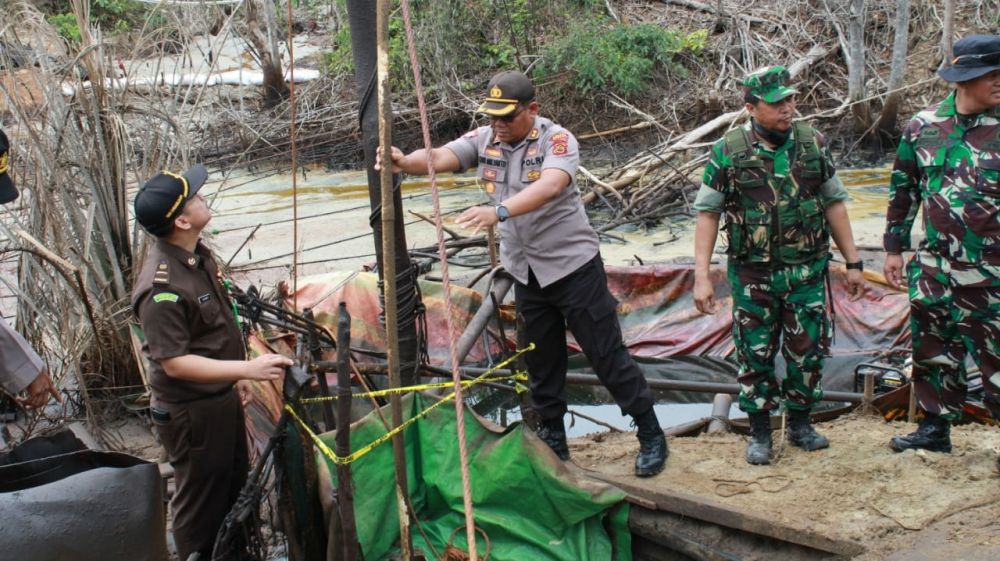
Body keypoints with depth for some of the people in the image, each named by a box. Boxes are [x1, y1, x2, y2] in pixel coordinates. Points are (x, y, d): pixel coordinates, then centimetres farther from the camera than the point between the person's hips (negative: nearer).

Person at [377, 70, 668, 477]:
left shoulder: (557, 140, -17)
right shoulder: (484, 140, -1)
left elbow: (550, 186, -36)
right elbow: (440, 157, -16)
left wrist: (499, 211, -52)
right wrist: (406, 162, -39)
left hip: (572, 265, -5)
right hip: (526, 272, 6)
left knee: (607, 354, 0)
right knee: (541, 362, 15)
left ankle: (651, 435, 15)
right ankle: (552, 441, 30)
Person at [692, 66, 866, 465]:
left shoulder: (813, 143, 0)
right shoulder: (728, 152, -8)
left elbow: (833, 203, 7)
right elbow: (707, 212, -5)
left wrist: (853, 263, 6)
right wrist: (702, 276, -11)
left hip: (807, 271, 2)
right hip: (753, 275, -2)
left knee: (808, 350, 8)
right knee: (755, 354, 5)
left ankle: (800, 423, 28)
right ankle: (759, 432, 21)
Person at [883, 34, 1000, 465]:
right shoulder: (922, 127, 2)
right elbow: (903, 190, 11)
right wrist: (894, 247, 11)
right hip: (935, 266, 3)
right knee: (933, 351, 14)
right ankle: (935, 428, 30)